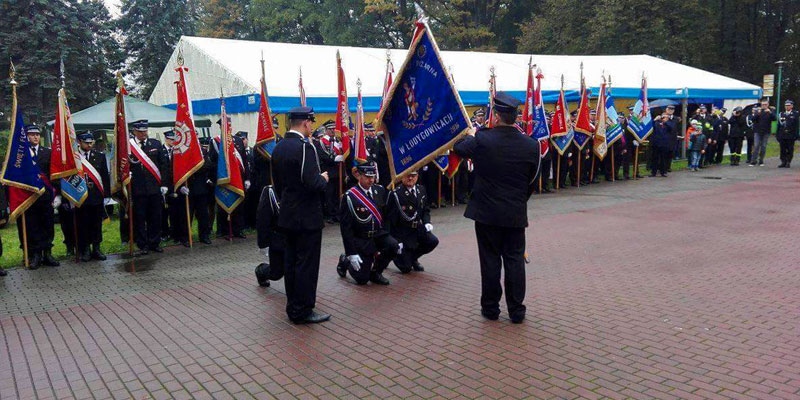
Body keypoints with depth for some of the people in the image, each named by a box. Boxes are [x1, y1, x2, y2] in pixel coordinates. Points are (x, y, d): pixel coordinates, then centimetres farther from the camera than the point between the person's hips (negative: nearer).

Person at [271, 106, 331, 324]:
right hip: (307, 216, -9)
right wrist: (324, 178, -5)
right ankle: (303, 311, 6)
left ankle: (293, 307, 23)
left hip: (287, 215, 9)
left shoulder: (279, 147, 8)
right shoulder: (304, 147, -19)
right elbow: (312, 183, -25)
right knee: (307, 263, -1)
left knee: (291, 261, 14)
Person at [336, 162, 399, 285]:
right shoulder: (349, 197, -15)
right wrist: (352, 253, -17)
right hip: (360, 240, -4)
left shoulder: (380, 190, 0)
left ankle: (375, 272, 2)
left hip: (379, 234, 5)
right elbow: (345, 227, -14)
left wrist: (389, 237, 0)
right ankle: (345, 261, 28)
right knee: (362, 279, -5)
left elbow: (386, 216, 7)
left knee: (394, 246, -26)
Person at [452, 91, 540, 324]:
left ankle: (490, 307, 18)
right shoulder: (531, 145, -6)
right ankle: (516, 310, 16)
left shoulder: (481, 140, -13)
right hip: (516, 214, 1)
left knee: (490, 259, 8)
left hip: (486, 211, -1)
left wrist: (470, 136, 27)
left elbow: (457, 148, 8)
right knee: (515, 260, 9)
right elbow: (532, 181, 4)